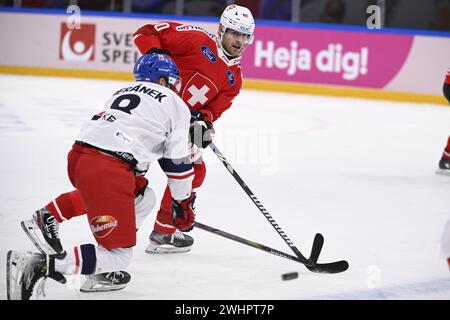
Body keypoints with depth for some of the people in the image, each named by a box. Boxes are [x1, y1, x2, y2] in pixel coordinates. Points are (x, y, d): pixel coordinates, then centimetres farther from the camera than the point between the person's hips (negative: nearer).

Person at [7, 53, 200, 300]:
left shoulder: (123, 92, 30)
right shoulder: (175, 105, 11)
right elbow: (178, 163, 9)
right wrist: (184, 205, 20)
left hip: (78, 156, 8)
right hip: (107, 171, -8)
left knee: (143, 198, 29)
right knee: (118, 256, -5)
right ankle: (40, 265, -22)